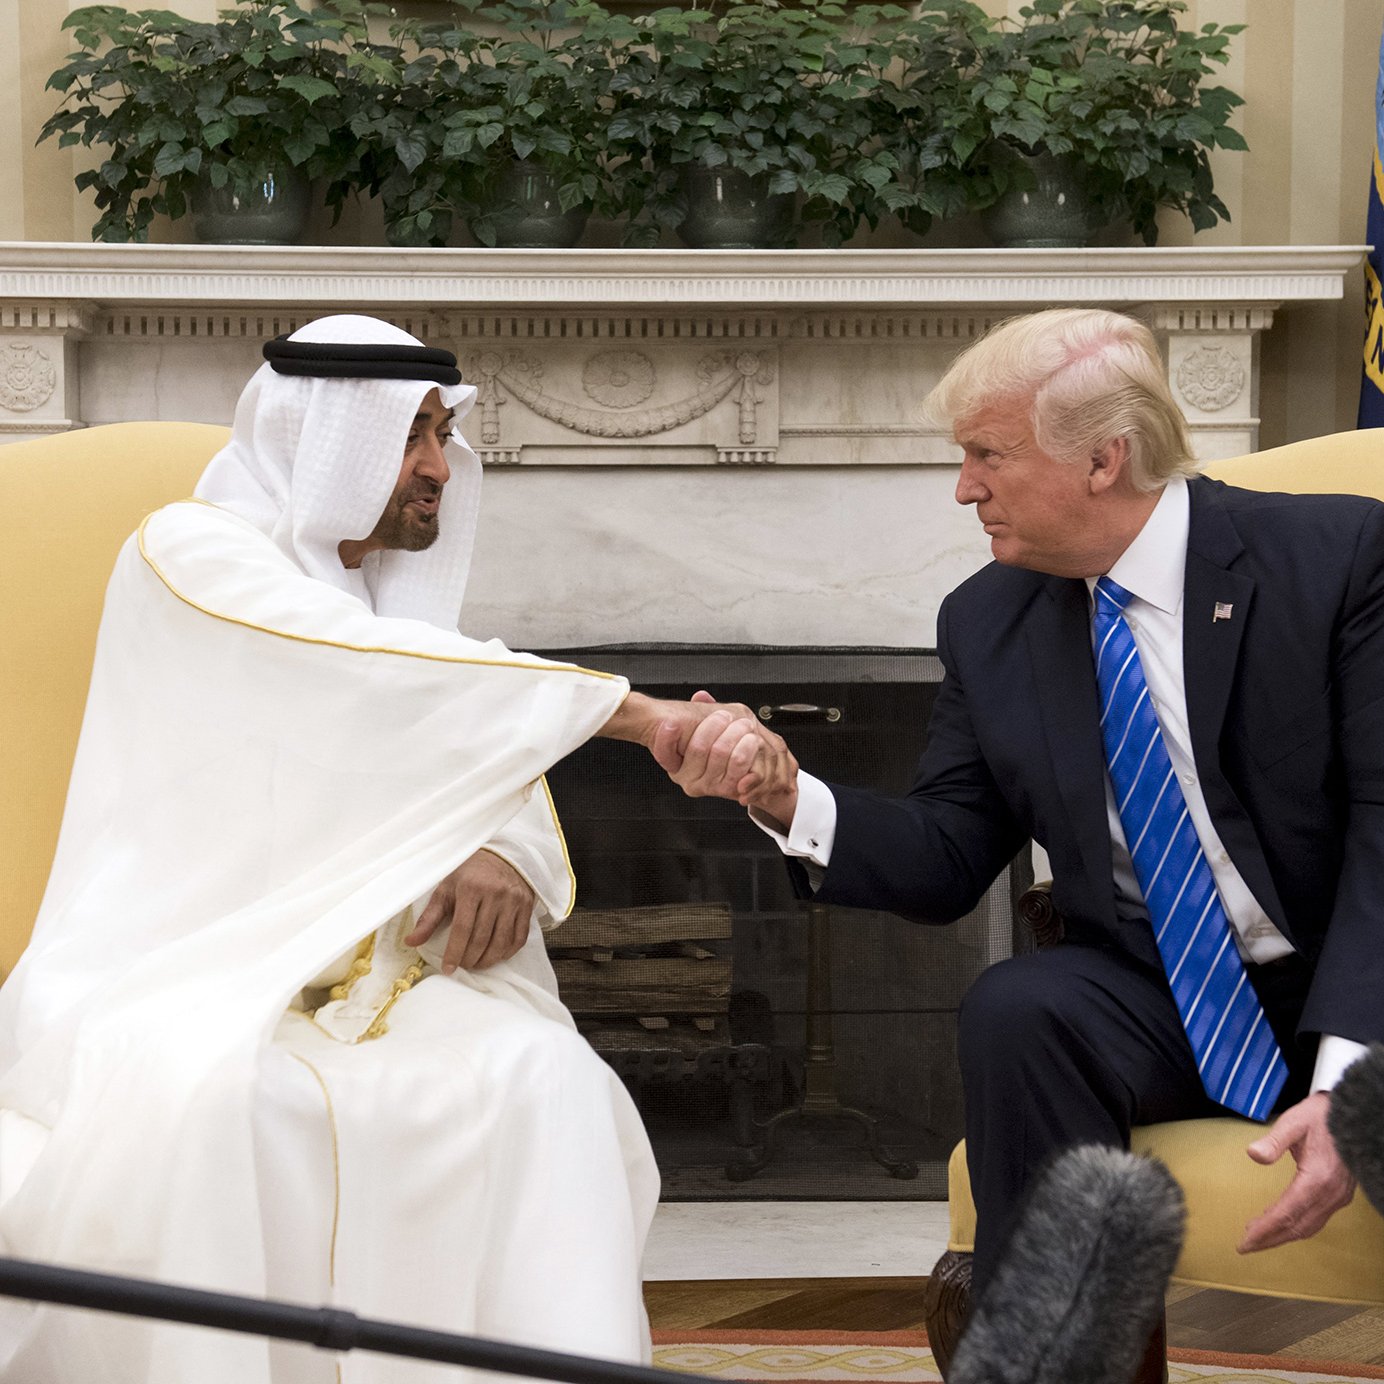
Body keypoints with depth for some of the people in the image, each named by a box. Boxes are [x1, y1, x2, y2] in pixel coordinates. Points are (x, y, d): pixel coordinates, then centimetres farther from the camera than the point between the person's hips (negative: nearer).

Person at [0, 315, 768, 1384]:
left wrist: (510, 857, -14)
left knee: (547, 1080, -24)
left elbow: (496, 768, 12)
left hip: (349, 973, 5)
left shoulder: (397, 590, 18)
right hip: (174, 974, -5)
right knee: (205, 1103, -39)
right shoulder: (191, 552, -4)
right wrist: (640, 714, -23)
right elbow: (370, 665, -19)